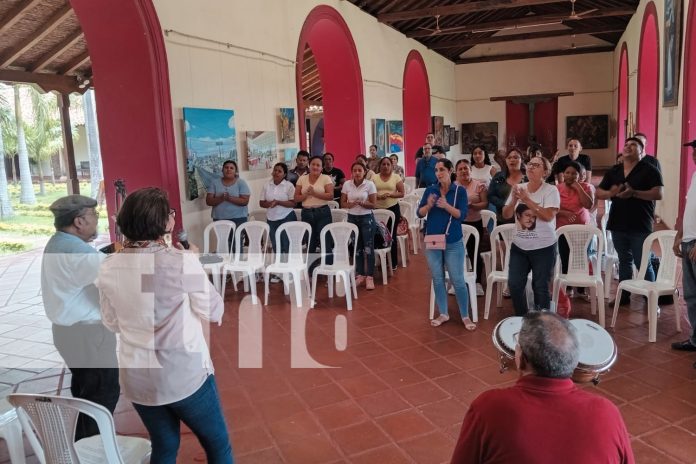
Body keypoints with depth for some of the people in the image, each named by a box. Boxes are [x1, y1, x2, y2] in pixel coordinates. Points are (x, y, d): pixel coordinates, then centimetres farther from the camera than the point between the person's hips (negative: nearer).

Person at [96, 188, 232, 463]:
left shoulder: (109, 269, -5)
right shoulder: (182, 261, -20)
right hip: (185, 375, -5)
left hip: (136, 378, 5)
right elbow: (214, 311, -8)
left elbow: (112, 324, 9)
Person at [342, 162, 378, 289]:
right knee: (357, 247, 11)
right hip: (352, 218, 3)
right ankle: (360, 275, 22)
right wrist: (351, 204, -18)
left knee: (368, 247, -2)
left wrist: (362, 203, -24)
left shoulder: (370, 184, -7)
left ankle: (369, 277, 5)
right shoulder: (347, 185, 1)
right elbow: (342, 203, 3)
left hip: (367, 218, -3)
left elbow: (373, 204, -7)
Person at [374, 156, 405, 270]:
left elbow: (401, 193, -2)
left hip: (392, 209, -2)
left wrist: (390, 194, -17)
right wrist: (378, 196, -15)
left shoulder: (396, 177, 1)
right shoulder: (374, 178, 6)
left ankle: (393, 263, 13)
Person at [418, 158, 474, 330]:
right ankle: (443, 314, 24)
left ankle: (465, 316, 14)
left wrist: (446, 206, -25)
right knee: (437, 279, 11)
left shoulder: (460, 191, -4)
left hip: (453, 243, -3)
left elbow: (462, 215, -11)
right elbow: (420, 213, 1)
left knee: (458, 280, 0)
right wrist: (429, 205, -19)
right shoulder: (430, 190, 3)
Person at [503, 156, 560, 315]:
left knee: (540, 288, 4)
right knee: (514, 284, 4)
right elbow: (506, 215, 3)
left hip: (543, 248, -4)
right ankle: (521, 319, 24)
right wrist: (514, 199, -15)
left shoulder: (551, 190, -9)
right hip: (519, 247, 4)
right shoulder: (519, 188, 4)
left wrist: (526, 199, -21)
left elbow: (548, 216, -22)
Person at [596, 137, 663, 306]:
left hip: (640, 226, -5)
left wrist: (634, 193, -25)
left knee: (643, 263, -1)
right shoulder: (613, 171, 10)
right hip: (618, 224, 5)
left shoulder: (649, 170, -5)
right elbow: (599, 193, 9)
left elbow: (658, 194, -15)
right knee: (624, 261, 16)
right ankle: (624, 295, 25)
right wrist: (611, 193, -13)